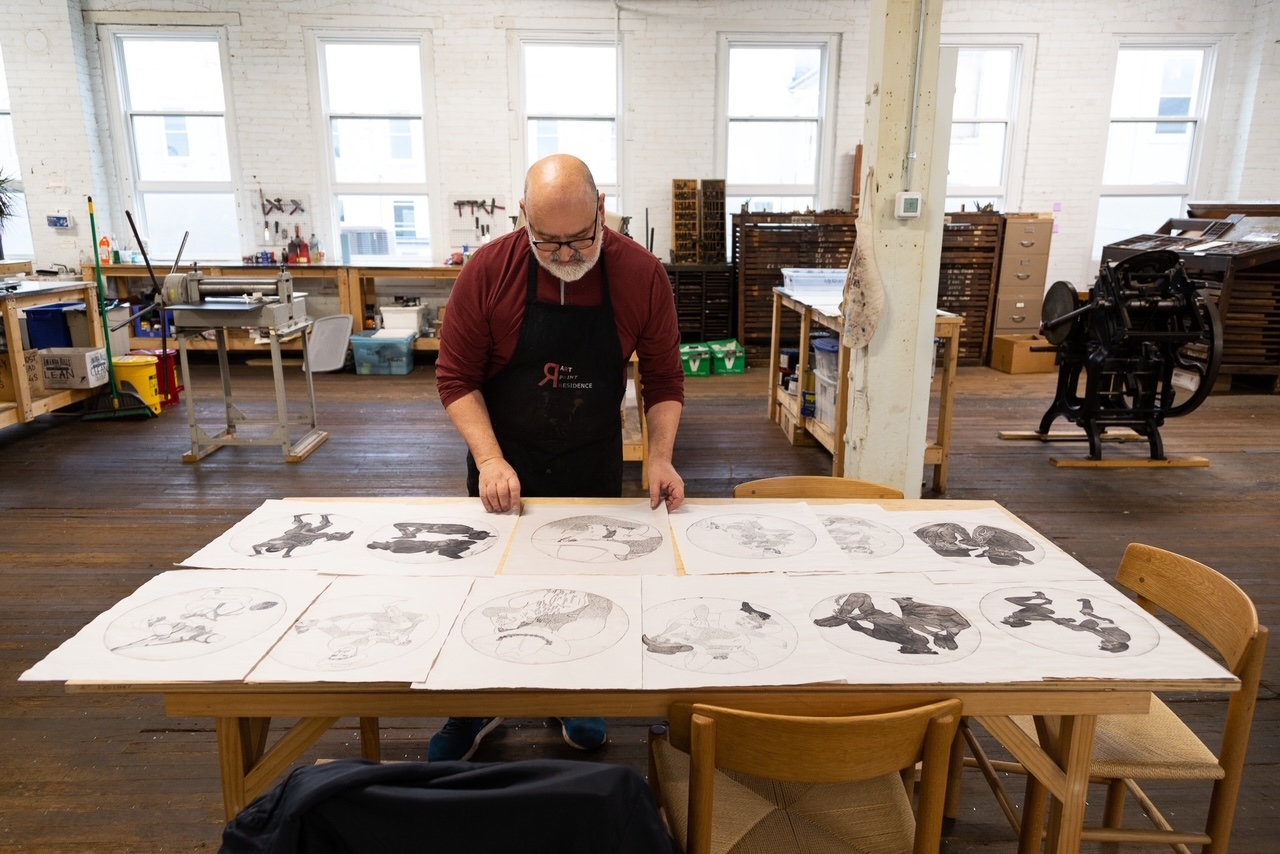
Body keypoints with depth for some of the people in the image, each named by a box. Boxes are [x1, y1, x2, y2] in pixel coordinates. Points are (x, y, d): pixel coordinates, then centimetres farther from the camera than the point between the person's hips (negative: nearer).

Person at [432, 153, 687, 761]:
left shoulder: (641, 273, -14)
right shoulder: (489, 270, -17)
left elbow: (664, 378, -5)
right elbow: (455, 376, -11)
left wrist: (660, 457, -18)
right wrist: (490, 460, -21)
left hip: (595, 466, 1)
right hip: (504, 466, 0)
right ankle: (476, 710, 36)